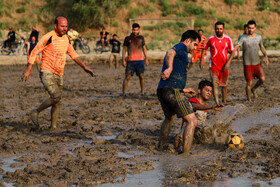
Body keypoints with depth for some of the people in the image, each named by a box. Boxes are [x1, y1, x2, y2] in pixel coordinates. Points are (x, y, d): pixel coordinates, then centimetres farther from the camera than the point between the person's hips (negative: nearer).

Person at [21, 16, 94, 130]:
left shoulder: (66, 38, 9)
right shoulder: (48, 38, -13)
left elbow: (73, 54, 20)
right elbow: (34, 52, -11)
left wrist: (84, 67, 12)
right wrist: (28, 70, -18)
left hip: (59, 75, 7)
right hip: (47, 73, -7)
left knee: (57, 103, 8)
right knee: (56, 97, -23)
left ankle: (53, 127, 19)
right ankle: (36, 112, -2)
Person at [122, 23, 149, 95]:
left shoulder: (141, 38, 12)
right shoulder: (128, 38, 6)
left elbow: (144, 48, 18)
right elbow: (124, 49, 8)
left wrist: (146, 59, 11)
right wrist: (123, 60, -1)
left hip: (139, 60, 2)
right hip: (130, 61, -2)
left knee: (141, 76, -1)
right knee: (127, 77, -6)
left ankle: (142, 92, 9)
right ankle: (123, 93, -3)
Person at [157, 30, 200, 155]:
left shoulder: (178, 50, 29)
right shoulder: (182, 47, 1)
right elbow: (170, 53, -25)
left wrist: (183, 90, 42)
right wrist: (170, 68, -42)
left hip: (161, 90, 10)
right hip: (173, 91, -10)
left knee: (169, 118, 33)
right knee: (192, 121, -9)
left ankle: (160, 149, 39)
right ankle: (186, 153, -15)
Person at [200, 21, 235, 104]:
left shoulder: (228, 39, 0)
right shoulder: (211, 39, -2)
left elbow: (232, 52, 4)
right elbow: (204, 49, 12)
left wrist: (228, 62, -8)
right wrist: (202, 59, 2)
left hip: (224, 66, 2)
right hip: (214, 66, -2)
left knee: (224, 85, 12)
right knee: (215, 84, -14)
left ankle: (224, 102, 28)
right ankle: (217, 103, -19)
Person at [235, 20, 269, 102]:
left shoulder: (259, 37, 4)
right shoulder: (243, 38, -9)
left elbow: (262, 47, 18)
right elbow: (236, 46, -18)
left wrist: (266, 56, 3)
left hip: (257, 63, 3)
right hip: (247, 64, -3)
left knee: (262, 79, -11)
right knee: (249, 82, -3)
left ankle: (254, 89, 18)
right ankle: (249, 100, 14)